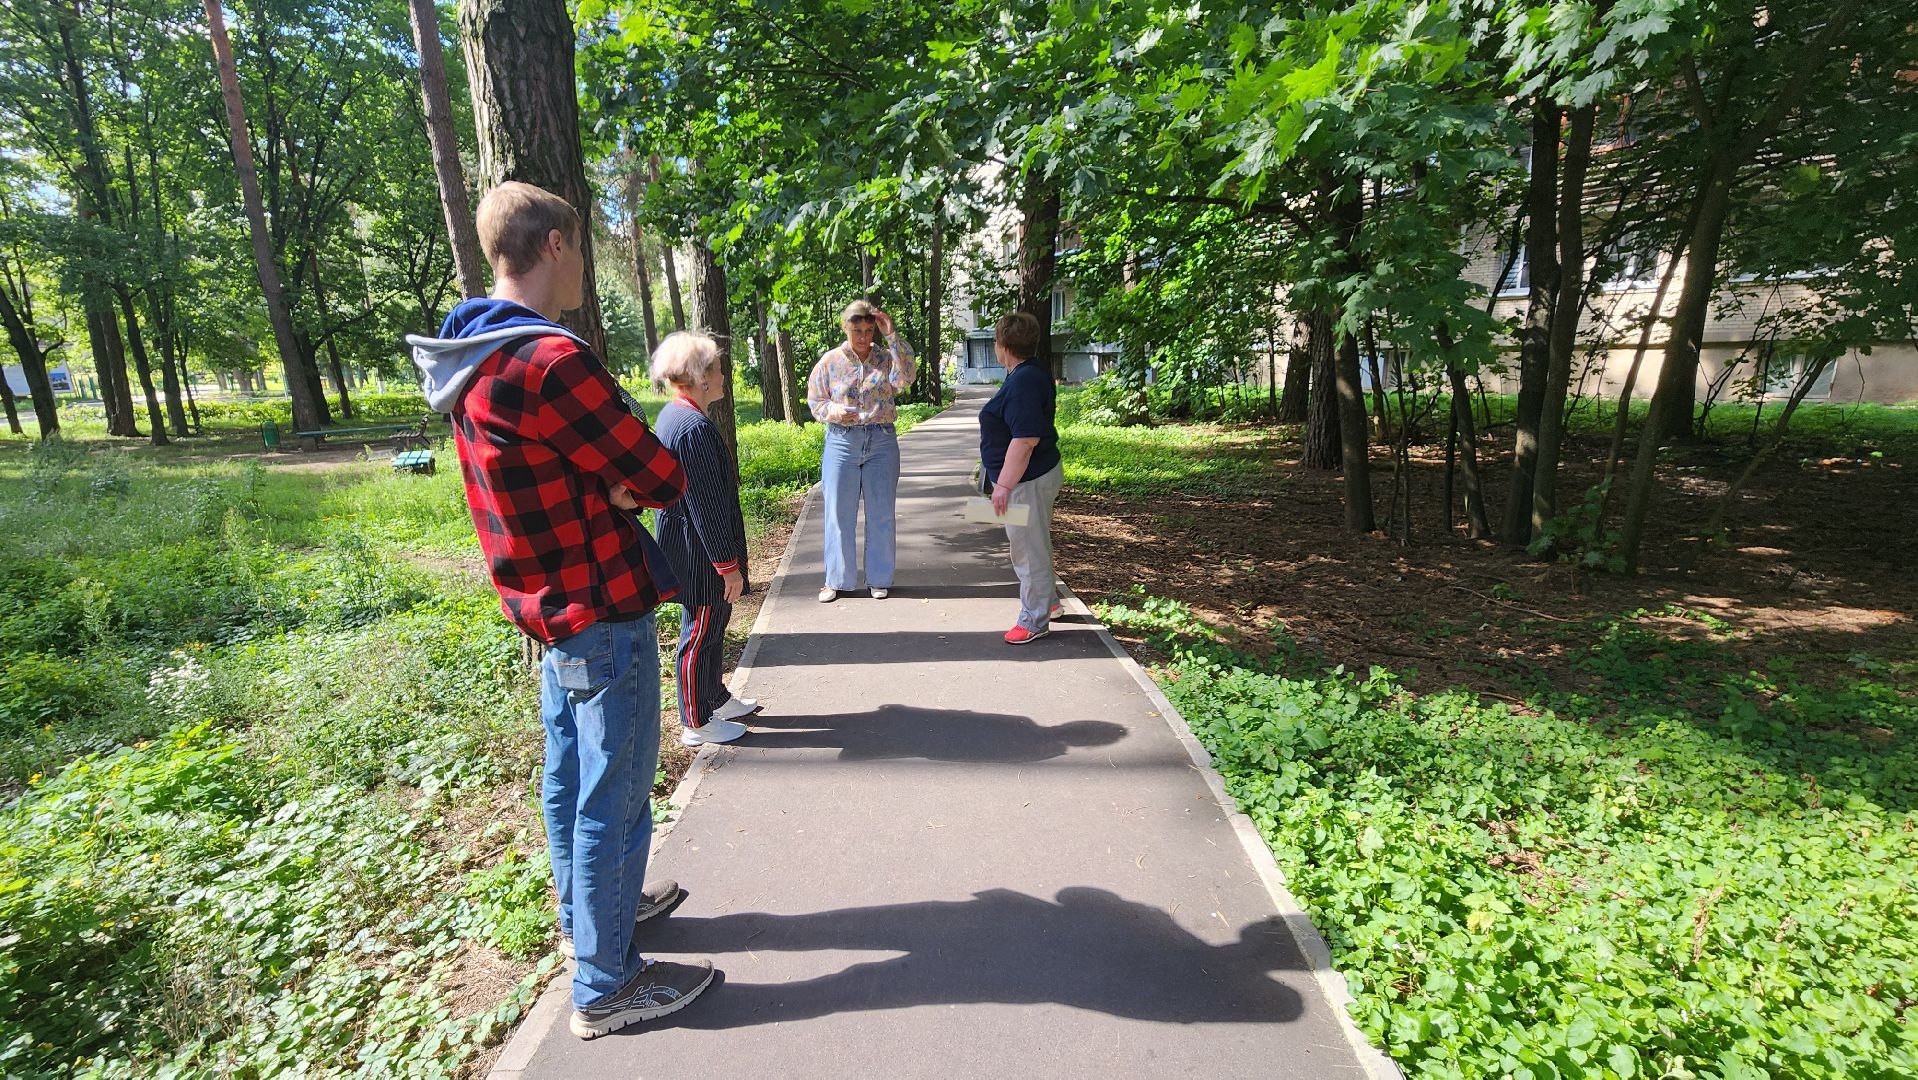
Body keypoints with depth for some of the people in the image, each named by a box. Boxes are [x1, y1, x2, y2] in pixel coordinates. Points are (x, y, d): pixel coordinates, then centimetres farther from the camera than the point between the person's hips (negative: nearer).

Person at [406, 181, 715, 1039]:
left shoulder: (468, 360, 8)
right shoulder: (551, 361, -24)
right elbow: (662, 478, -19)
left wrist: (607, 483, -4)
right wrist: (628, 482, 2)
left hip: (547, 605, 10)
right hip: (601, 613, -10)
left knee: (570, 773, 23)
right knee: (614, 798, 4)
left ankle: (587, 908, 44)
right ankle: (606, 984, 21)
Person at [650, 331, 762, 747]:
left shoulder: (672, 416, 8)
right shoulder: (693, 428, -24)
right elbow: (706, 507, -24)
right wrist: (729, 566, -18)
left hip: (687, 549, 10)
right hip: (701, 555, -10)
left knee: (714, 624, 23)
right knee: (700, 635, 4)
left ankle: (716, 699, 40)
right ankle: (696, 724, 21)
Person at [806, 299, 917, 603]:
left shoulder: (886, 358, 3)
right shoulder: (830, 361, 4)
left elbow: (906, 376, -17)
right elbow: (815, 401, 7)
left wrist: (892, 336, -19)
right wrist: (835, 411, -14)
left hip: (882, 442, 0)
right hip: (842, 441, 0)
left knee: (881, 513, 6)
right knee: (839, 512, 3)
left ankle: (879, 579, 19)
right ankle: (837, 580, 16)